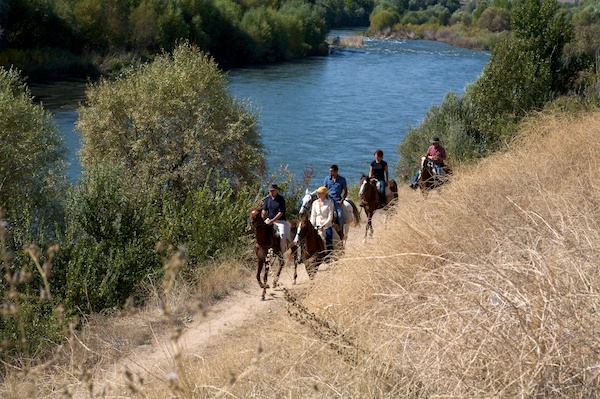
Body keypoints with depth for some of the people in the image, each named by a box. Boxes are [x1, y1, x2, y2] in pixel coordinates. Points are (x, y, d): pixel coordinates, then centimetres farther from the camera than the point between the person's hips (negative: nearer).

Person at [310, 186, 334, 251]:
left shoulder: (329, 203, -7)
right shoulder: (315, 203, 6)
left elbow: (330, 217, -10)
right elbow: (313, 216, 8)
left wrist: (323, 225, -21)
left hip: (327, 226, -4)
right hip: (317, 226, 4)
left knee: (329, 245, -5)